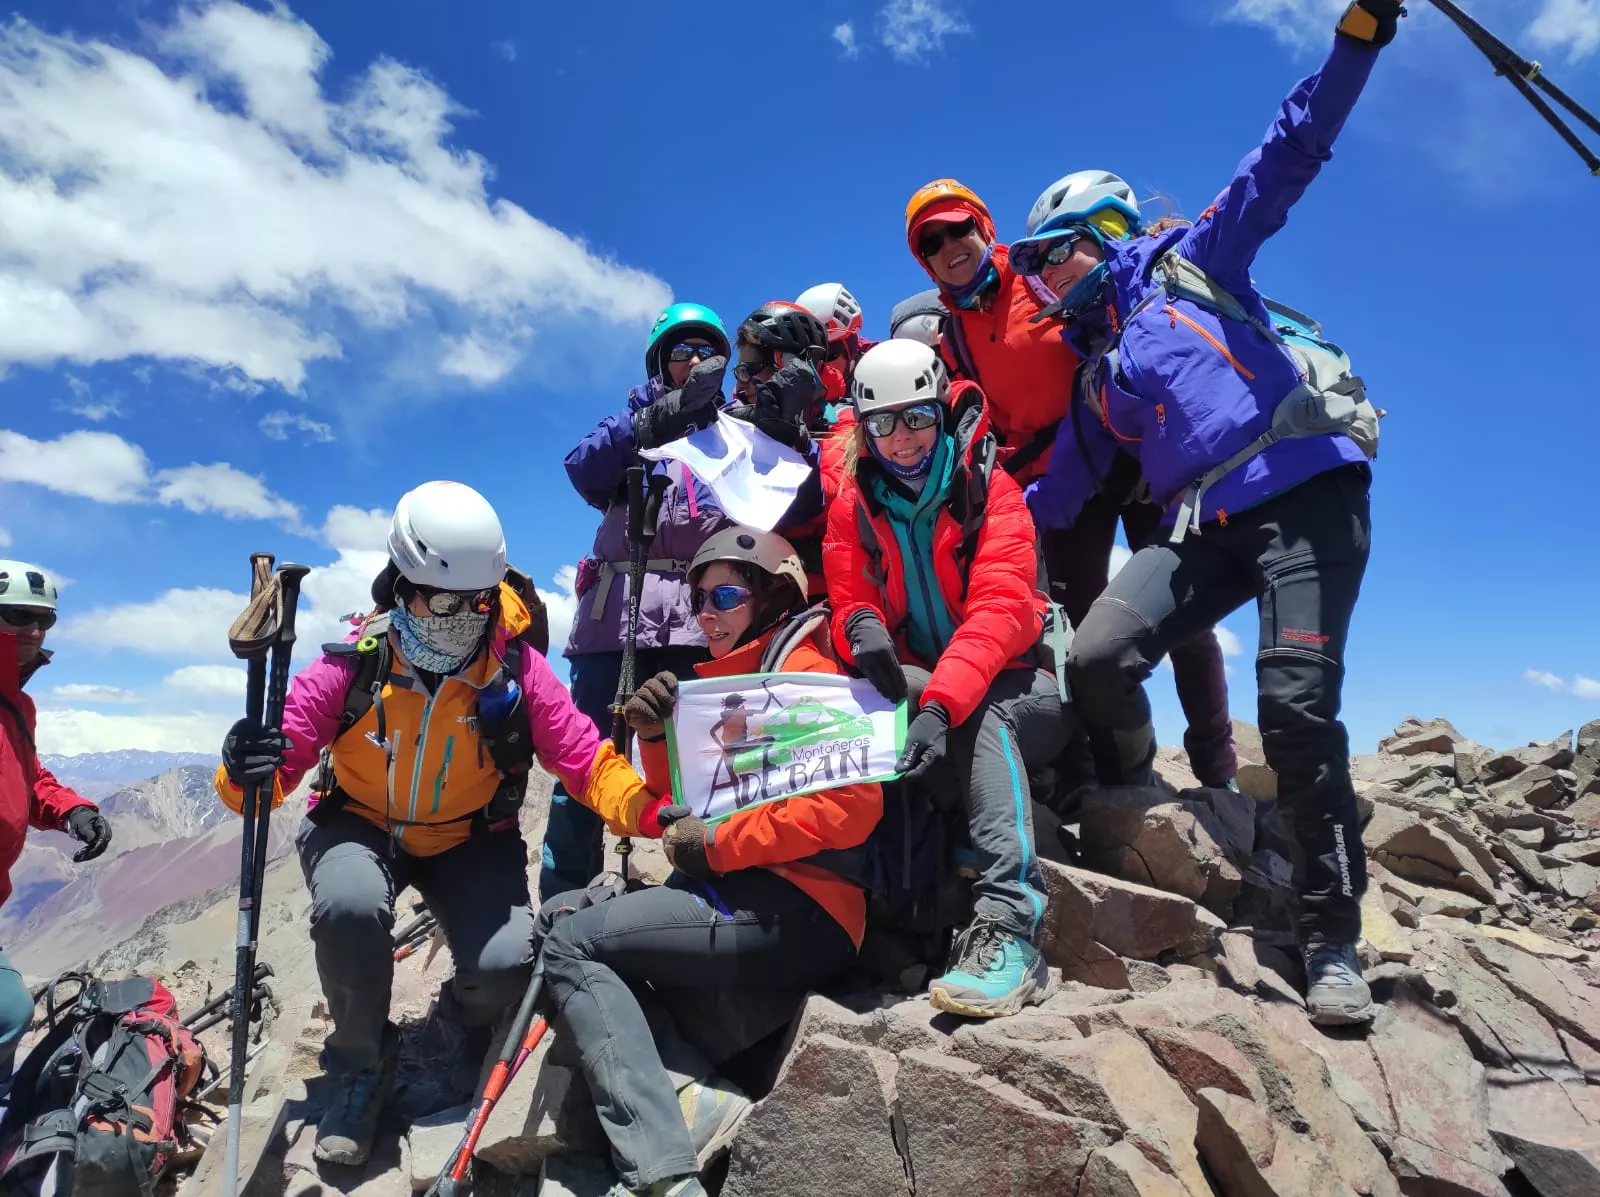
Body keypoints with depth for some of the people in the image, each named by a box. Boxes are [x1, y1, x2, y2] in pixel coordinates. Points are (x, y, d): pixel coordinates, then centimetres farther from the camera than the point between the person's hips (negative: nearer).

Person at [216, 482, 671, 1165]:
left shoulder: (516, 667, -19)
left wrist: (647, 805, -39)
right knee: (349, 906, -33)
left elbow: (586, 760, -20)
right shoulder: (352, 664, -20)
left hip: (470, 839, 1)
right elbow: (279, 761, -15)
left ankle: (463, 1017, 20)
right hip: (361, 827, 0)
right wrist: (247, 774, -39)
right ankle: (361, 1064, -2)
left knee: (506, 965, -22)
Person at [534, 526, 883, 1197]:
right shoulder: (726, 679, 20)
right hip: (736, 894, 10)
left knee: (572, 942, -11)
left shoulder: (802, 669, -7)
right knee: (562, 915, 5)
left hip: (793, 915, -10)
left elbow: (852, 803, -21)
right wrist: (655, 735, 5)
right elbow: (683, 802, 25)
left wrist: (718, 846, -16)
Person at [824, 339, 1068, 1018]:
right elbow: (847, 602, -3)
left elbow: (1000, 608, -22)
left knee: (978, 713, -37)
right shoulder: (852, 508, 3)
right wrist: (860, 624, -30)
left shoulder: (990, 490, -8)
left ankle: (1008, 927, -44)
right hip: (918, 683, 3)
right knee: (868, 684, -31)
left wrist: (942, 704, -38)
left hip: (1012, 691, -2)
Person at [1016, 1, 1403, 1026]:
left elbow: (1288, 156, 5)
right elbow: (1059, 491, 20)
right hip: (1205, 527, 4)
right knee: (1097, 657, -19)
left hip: (1307, 494, -4)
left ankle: (1334, 939, -1)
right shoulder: (1095, 372, 23)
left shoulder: (1189, 261, 13)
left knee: (1296, 705, -16)